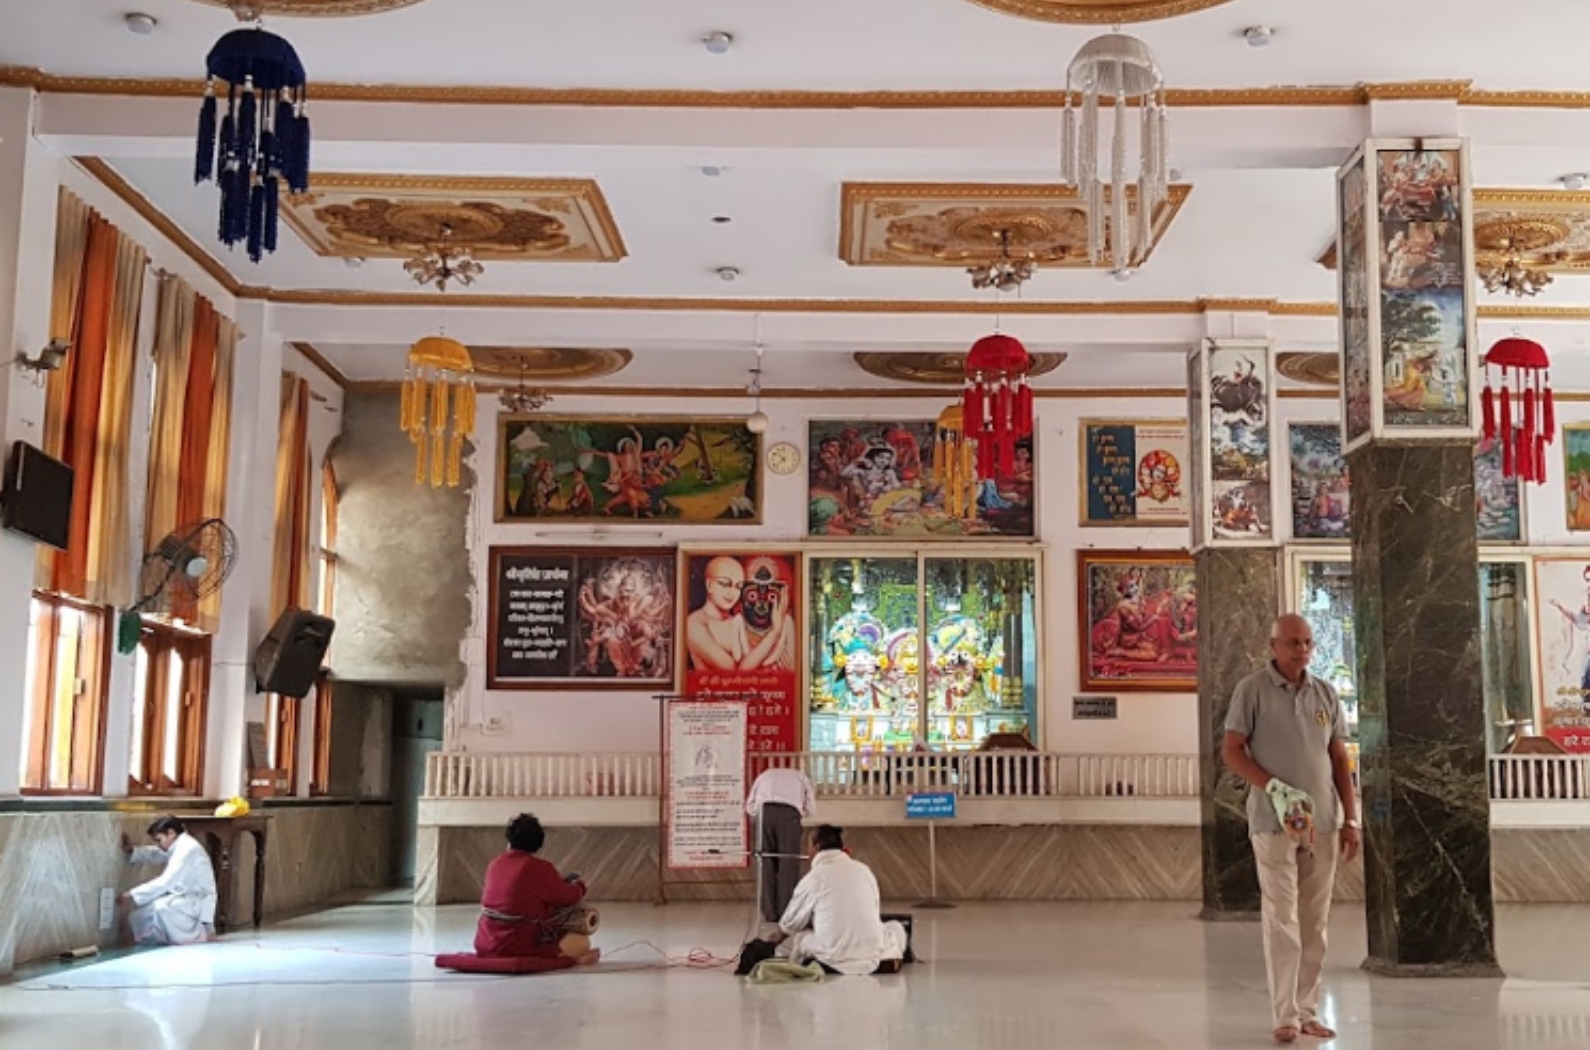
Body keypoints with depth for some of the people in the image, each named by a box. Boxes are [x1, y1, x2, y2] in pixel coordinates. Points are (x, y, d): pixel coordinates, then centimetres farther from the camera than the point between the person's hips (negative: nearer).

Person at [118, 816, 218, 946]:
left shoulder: (188, 849, -20)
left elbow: (166, 882, -23)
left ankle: (198, 935, -14)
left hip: (197, 902, -10)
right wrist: (131, 851, -2)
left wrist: (133, 895, -20)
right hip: (185, 898, 10)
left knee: (161, 907, -34)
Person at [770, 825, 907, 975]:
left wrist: (778, 937, 33)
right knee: (895, 927, 31)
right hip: (871, 955, 3)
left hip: (833, 959, -3)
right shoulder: (863, 870, 5)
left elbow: (791, 921, 9)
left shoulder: (813, 877, -3)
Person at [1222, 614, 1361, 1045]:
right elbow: (1231, 751, -5)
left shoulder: (1326, 694, 10)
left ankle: (1308, 1011, 15)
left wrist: (1350, 820, 7)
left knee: (1314, 923, 7)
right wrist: (1274, 787, -17)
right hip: (1274, 822, -4)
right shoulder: (1252, 690, -3)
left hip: (1323, 822, 4)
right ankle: (1285, 1016, -1)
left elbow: (1340, 759, 12)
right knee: (1282, 921, -6)